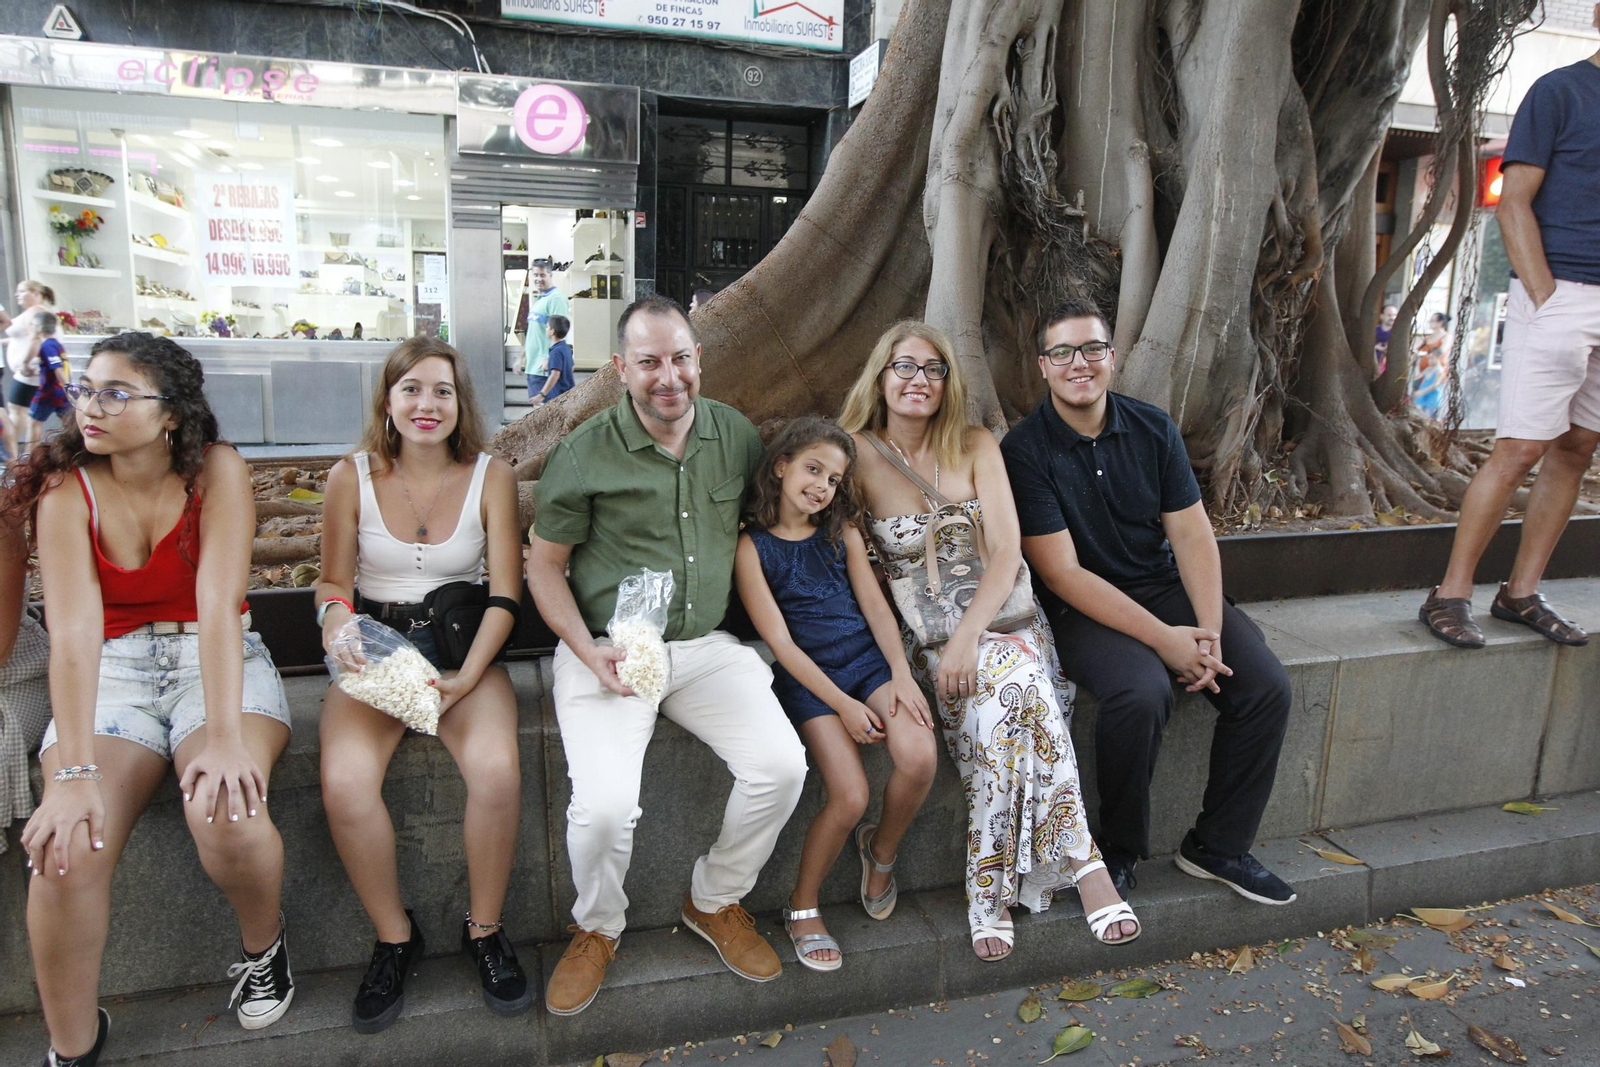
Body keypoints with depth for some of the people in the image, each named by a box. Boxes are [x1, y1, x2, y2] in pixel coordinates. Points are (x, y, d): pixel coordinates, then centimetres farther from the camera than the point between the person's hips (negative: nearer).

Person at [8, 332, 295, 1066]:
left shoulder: (216, 471, -10)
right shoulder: (67, 489, -7)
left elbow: (218, 602, -20)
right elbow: (74, 630, -18)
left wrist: (224, 736, -30)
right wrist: (75, 772, -27)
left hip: (218, 663, -1)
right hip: (110, 674, 2)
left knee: (226, 811, -30)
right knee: (65, 847, -22)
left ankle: (262, 947, 3)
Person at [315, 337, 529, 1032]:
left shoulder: (491, 477, -1)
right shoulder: (351, 478, 1)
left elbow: (505, 594, -4)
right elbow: (334, 583, 8)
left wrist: (466, 677, -17)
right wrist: (338, 625, -17)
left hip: (463, 647, -1)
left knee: (497, 770, -29)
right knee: (345, 783, -28)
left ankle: (484, 929, -2)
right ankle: (394, 937, -1)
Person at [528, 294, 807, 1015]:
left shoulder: (737, 436, 4)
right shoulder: (585, 454, -8)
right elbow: (544, 567, -1)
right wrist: (590, 654, -14)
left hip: (705, 646, 4)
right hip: (608, 651, -3)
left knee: (782, 766, -16)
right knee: (605, 805, -24)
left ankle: (715, 902, 14)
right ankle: (597, 930, 12)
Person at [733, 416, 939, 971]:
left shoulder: (842, 531, 11)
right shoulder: (752, 546, -3)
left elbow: (875, 604, 7)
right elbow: (780, 641, -8)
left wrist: (902, 676, -8)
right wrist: (844, 706, -13)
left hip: (869, 656, 4)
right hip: (807, 675, -4)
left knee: (919, 759, -22)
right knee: (850, 797, -20)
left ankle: (881, 850, 10)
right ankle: (802, 906, 8)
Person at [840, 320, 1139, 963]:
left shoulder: (976, 447, 3)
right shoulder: (858, 456, -3)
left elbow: (1006, 551, -6)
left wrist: (968, 636, -21)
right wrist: (895, 664, -17)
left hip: (998, 614, 2)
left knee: (1008, 692, -30)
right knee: (1016, 690, -30)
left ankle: (993, 888, -20)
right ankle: (1080, 863, -20)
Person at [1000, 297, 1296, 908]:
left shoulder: (1152, 429, 3)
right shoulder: (1025, 451, -12)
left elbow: (1192, 536, 1)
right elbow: (1063, 572, -16)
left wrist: (1209, 632, -13)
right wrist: (1165, 638, -21)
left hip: (1164, 584, 5)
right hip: (1082, 605, -5)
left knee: (1266, 684, -13)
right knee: (1141, 692, -32)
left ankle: (1218, 845, 7)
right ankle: (1119, 852, -6)